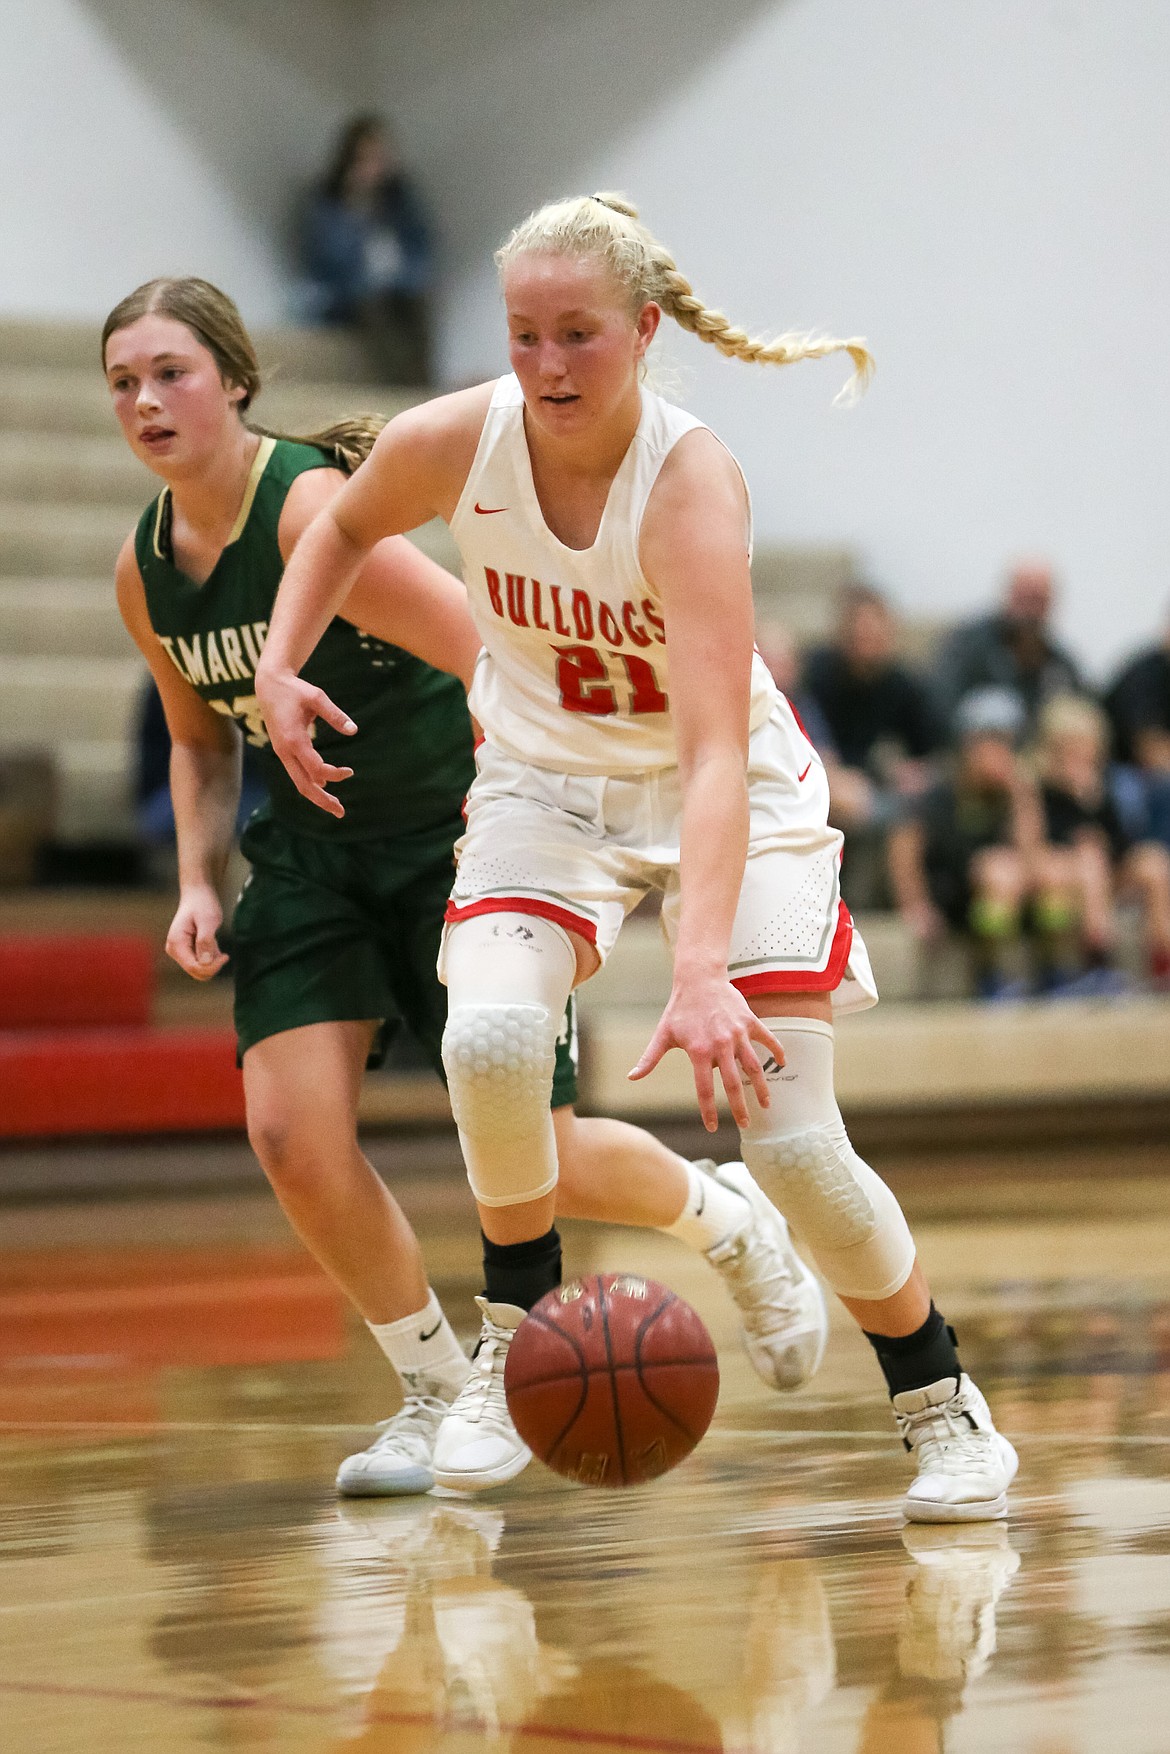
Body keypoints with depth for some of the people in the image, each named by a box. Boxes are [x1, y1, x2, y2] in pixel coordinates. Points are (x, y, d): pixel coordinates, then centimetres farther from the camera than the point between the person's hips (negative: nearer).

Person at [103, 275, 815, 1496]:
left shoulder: (313, 510, -23)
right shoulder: (144, 572, -1)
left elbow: (497, 669, -26)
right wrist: (198, 881, 1)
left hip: (454, 829, -6)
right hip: (308, 851, 6)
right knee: (292, 1134, -12)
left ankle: (732, 1221, 28)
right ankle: (439, 1395, 8)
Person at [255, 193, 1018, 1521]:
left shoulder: (690, 485, -32)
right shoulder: (454, 442, -19)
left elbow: (717, 751, -42)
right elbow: (348, 525, 8)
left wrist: (700, 970, -54)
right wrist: (282, 666, -7)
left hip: (725, 796, -3)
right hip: (545, 778, 3)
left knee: (789, 1137, -11)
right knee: (490, 1037, -26)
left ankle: (942, 1405, 12)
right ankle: (516, 1340, -2)